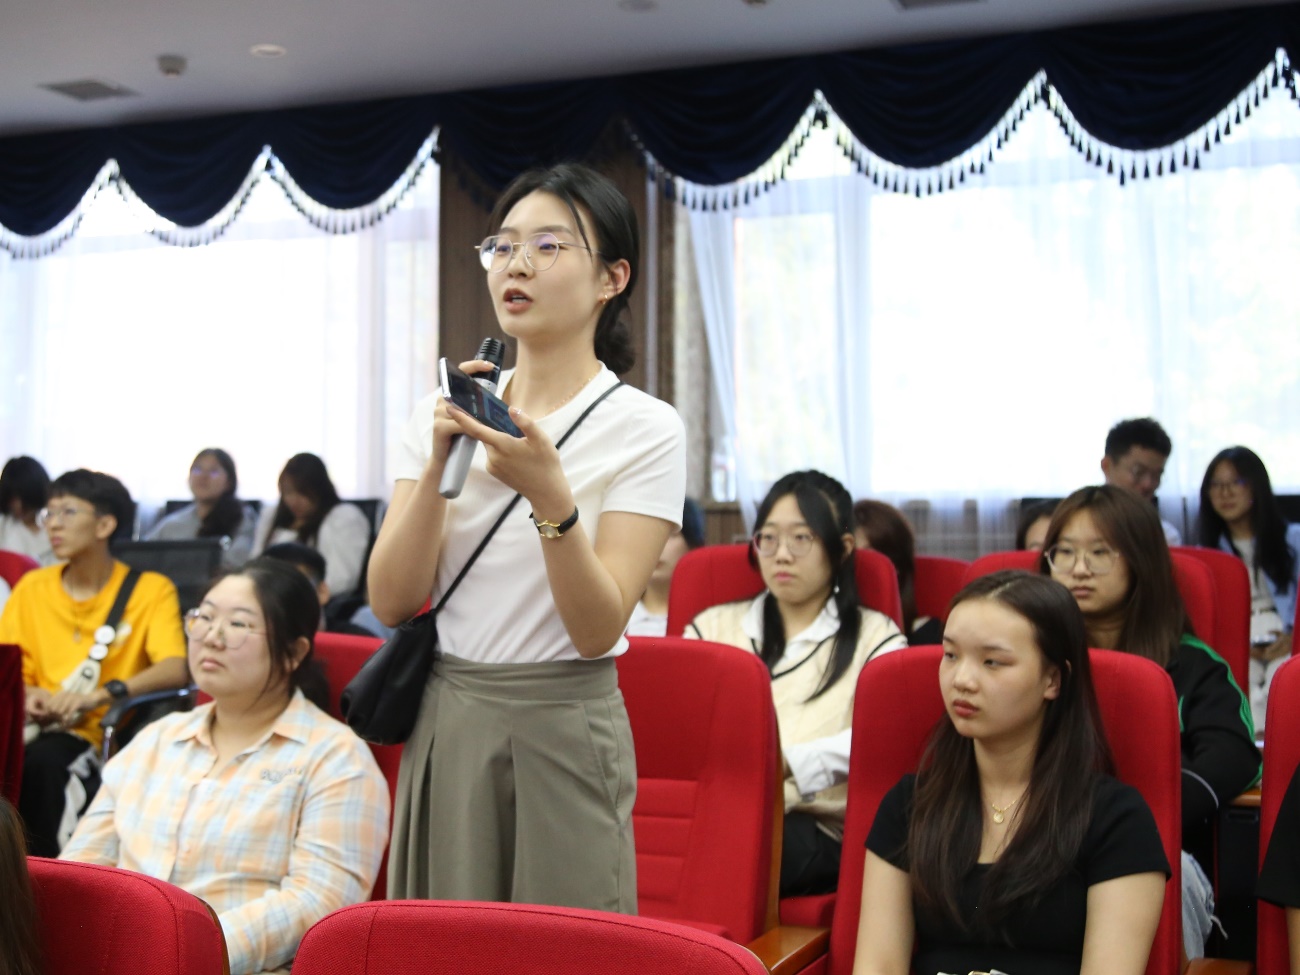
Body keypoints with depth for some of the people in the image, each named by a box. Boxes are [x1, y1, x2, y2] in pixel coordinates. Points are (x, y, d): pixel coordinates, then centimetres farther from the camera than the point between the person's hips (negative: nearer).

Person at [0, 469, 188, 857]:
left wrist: (101, 694, -27)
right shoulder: (31, 588, 17)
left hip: (95, 735, -3)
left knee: (44, 758, -35)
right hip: (35, 726, 3)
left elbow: (175, 669, -13)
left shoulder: (151, 589, 2)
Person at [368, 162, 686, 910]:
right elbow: (392, 603, -4)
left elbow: (597, 630, -15)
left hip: (562, 729, -4)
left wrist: (550, 495, -29)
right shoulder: (447, 412, 4)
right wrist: (439, 463, -16)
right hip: (444, 725, 4)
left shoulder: (645, 428, -7)